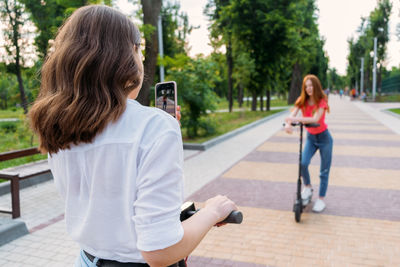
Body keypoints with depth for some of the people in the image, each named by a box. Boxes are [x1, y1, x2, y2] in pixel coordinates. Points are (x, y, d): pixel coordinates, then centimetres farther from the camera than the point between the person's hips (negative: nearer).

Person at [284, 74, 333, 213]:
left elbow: (315, 119, -32)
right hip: (310, 137, 3)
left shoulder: (322, 101, -17)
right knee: (303, 163, -19)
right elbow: (292, 115, -20)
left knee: (324, 171, 3)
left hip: (324, 137, -3)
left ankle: (321, 199, 17)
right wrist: (288, 124, -42)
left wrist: (296, 119, -43)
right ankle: (307, 187, 7)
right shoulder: (302, 101, -6)